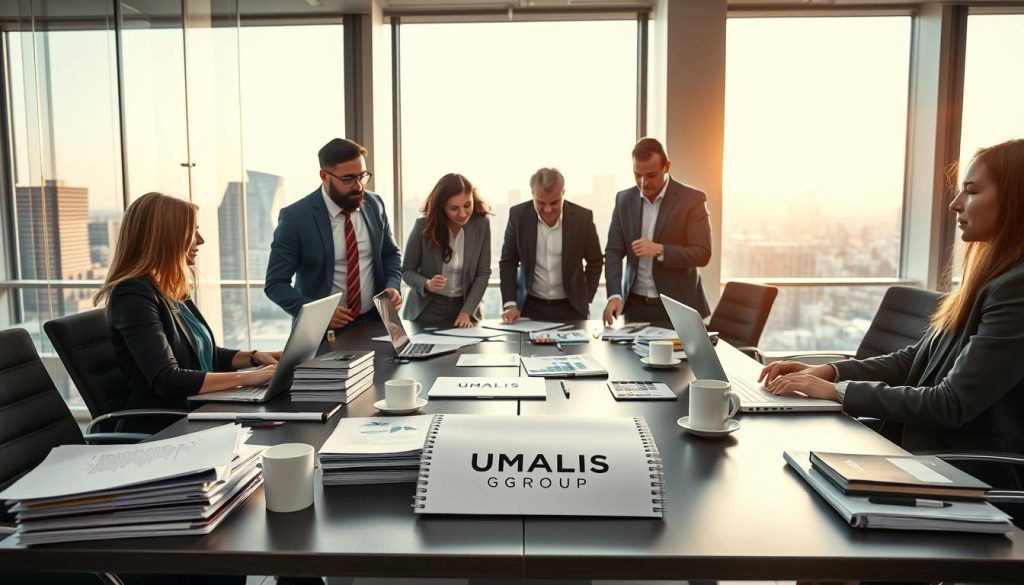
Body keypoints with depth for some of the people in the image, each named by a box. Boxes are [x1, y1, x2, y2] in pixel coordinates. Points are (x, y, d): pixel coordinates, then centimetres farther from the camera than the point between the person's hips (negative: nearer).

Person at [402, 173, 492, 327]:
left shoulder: (481, 224, -9)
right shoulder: (423, 226, -12)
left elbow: (483, 273, -7)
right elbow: (407, 271, -4)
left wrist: (467, 312, -17)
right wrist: (427, 284, -24)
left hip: (466, 307, 1)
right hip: (428, 309, -1)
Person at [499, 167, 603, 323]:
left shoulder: (582, 217, -9)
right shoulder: (518, 215, -8)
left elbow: (595, 262, 4)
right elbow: (508, 262, 0)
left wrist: (585, 300, 0)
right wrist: (510, 304, -9)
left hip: (571, 307, 0)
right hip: (530, 306, 0)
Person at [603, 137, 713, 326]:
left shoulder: (692, 199, -7)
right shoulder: (624, 199, 3)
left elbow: (702, 254, -11)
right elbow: (613, 251, 1)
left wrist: (660, 250, -25)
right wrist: (614, 295, -14)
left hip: (678, 307, -3)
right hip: (635, 305, 3)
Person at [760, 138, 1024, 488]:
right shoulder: (991, 278, 9)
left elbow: (951, 404, -23)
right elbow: (917, 359, 10)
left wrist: (839, 390, -19)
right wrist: (827, 371, -2)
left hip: (970, 479, -7)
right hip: (931, 455, 7)